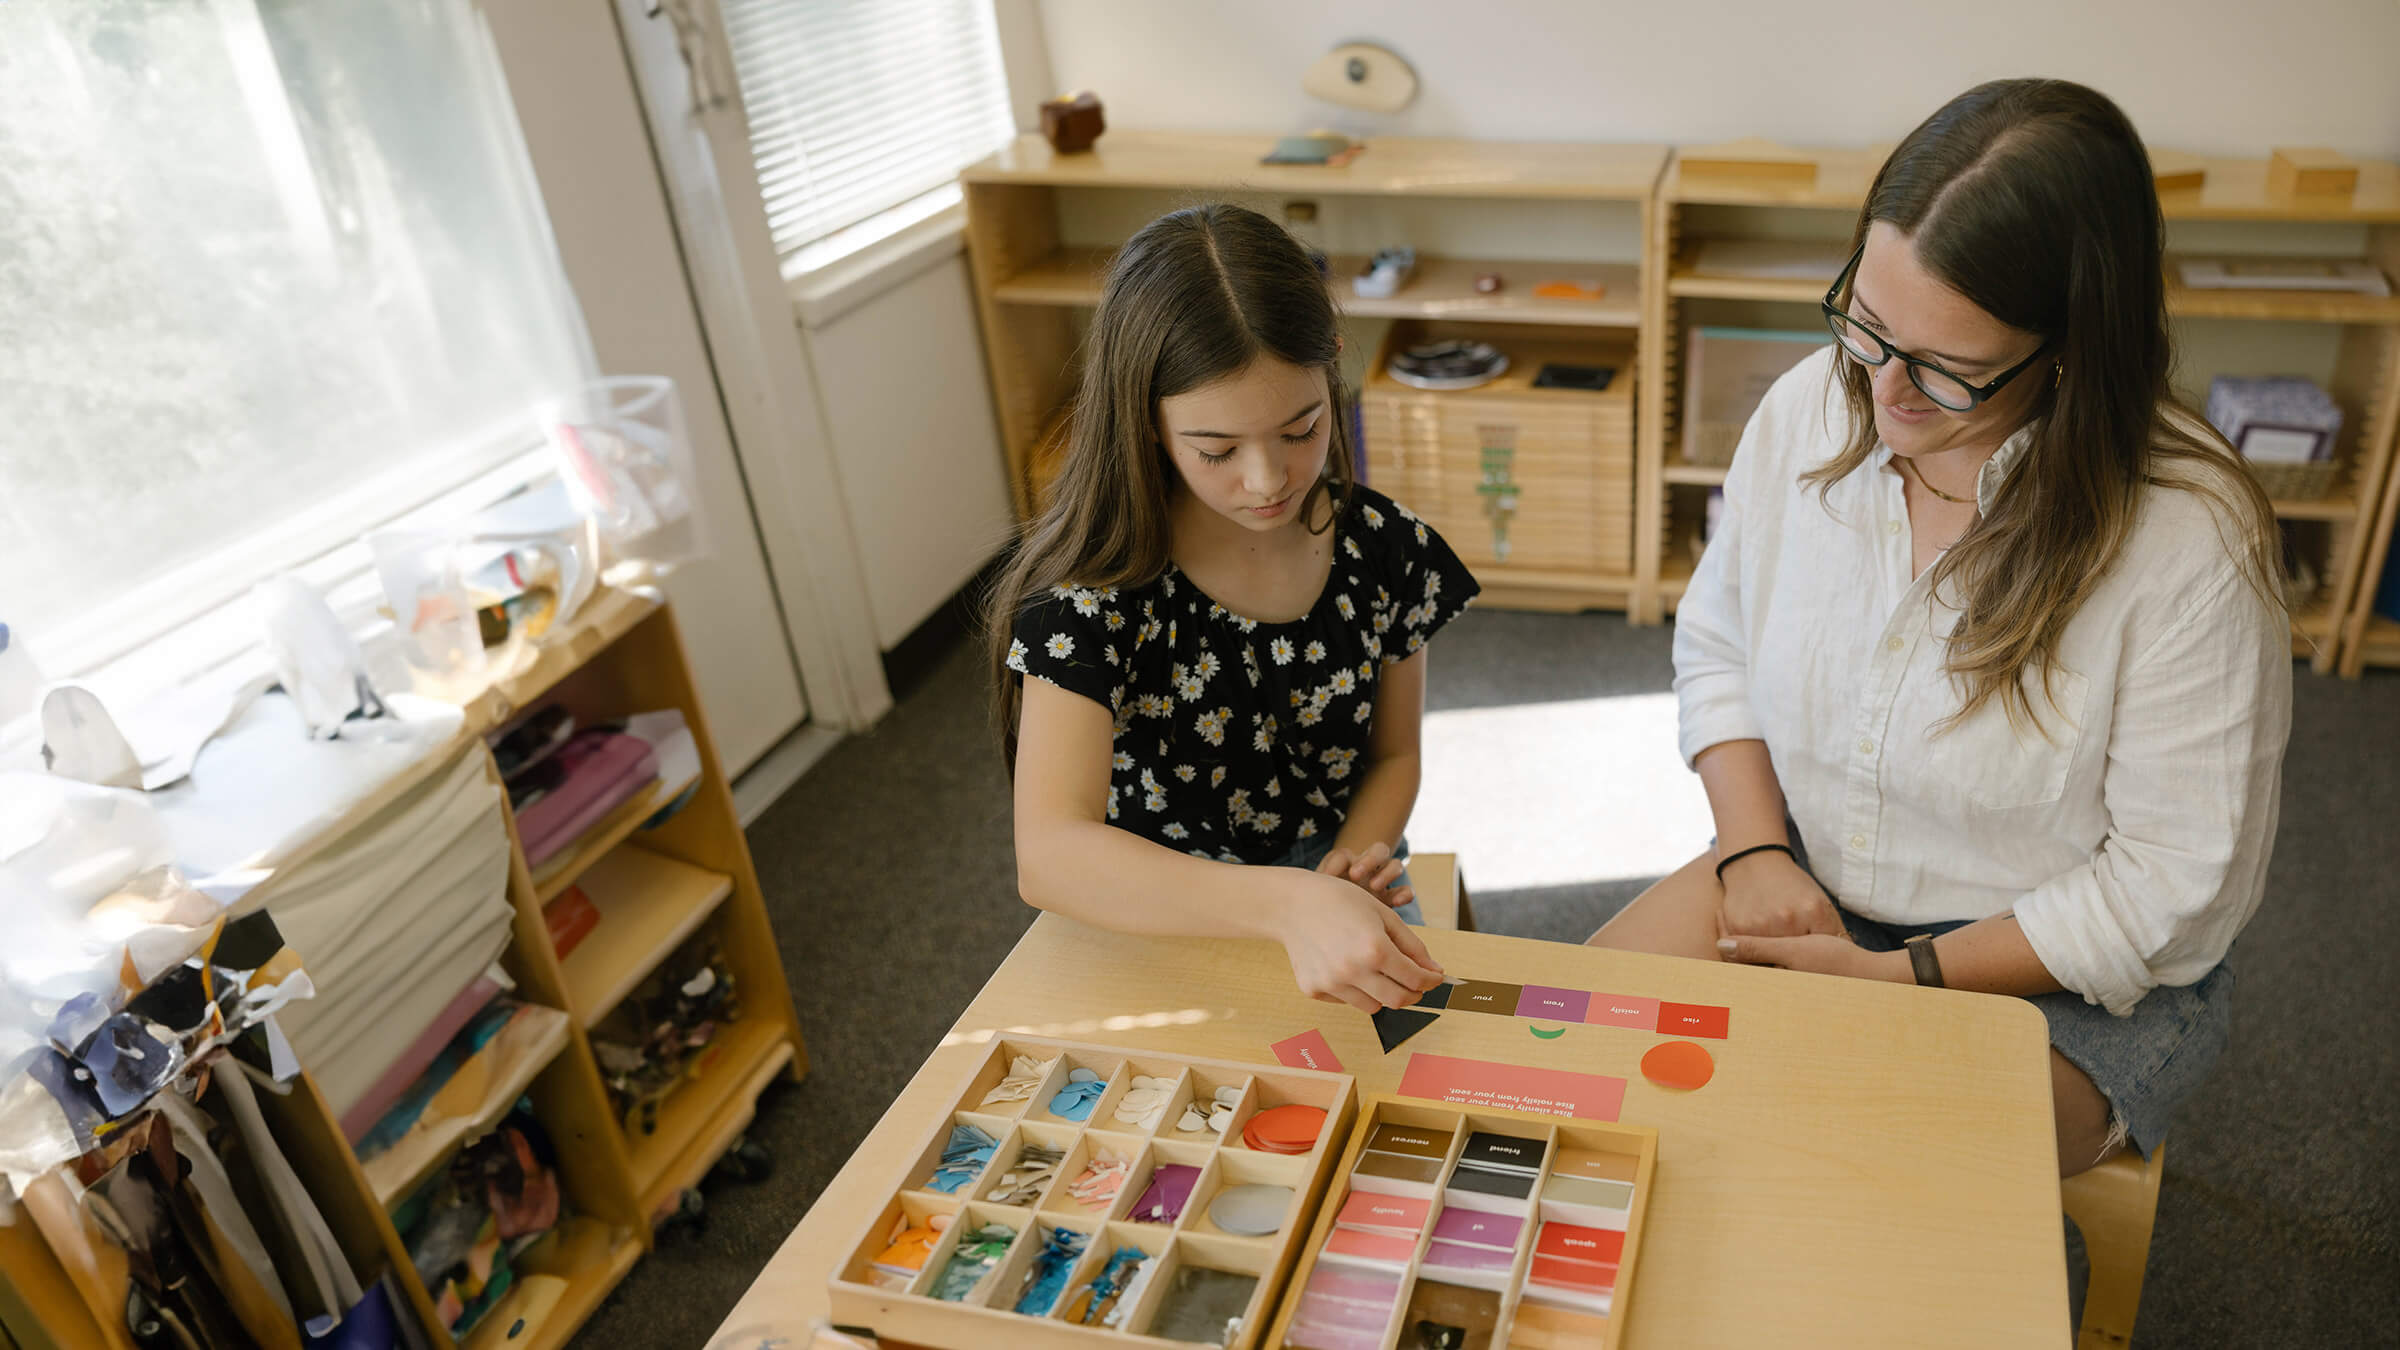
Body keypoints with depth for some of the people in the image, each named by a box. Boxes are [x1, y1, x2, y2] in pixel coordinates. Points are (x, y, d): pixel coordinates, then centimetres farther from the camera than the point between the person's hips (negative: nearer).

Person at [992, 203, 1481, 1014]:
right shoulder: (1091, 588, -22)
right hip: (1155, 913, -2)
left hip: (1331, 873, 3)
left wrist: (1349, 864, -14)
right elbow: (1048, 856, -35)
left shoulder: (1384, 550, -8)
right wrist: (1291, 904, -48)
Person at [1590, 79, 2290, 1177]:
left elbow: (2177, 882, -17)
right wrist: (1754, 850, -10)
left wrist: (1900, 977, -20)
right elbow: (1715, 646, 4)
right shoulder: (1810, 407, -10)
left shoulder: (2192, 539, -24)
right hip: (1801, 883, 5)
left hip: (2070, 978, -4)